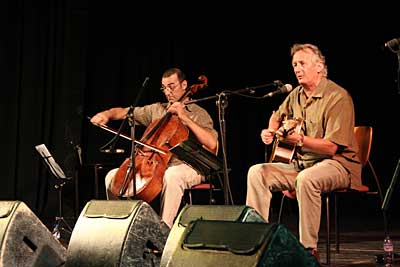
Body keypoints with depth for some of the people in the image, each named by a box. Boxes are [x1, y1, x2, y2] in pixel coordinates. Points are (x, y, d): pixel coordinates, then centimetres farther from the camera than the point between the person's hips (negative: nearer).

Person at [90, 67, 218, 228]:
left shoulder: (198, 114, 3)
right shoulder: (156, 110, 17)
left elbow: (212, 144, -14)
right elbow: (124, 112, 17)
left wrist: (185, 118, -15)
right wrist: (106, 114, -6)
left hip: (188, 167, -5)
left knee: (171, 176, -41)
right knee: (113, 176, -8)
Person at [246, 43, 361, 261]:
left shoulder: (338, 97, -15)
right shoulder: (296, 95, 10)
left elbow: (332, 147, -22)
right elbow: (277, 117, 32)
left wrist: (299, 140, -32)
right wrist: (270, 132, 9)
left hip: (338, 164, -8)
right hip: (300, 163, 8)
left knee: (306, 179, -39)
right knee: (257, 172, -7)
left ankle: (309, 249, -31)